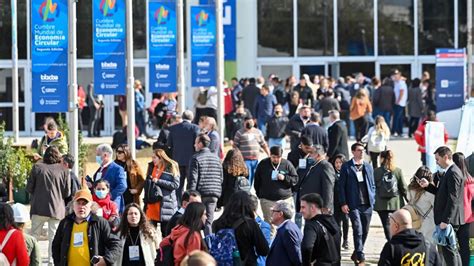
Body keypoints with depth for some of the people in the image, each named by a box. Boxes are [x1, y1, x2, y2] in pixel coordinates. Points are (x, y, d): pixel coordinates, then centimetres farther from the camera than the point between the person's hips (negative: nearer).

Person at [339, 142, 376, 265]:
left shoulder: (368, 167, 14)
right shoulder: (346, 167, -1)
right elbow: (341, 186, -2)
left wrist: (372, 200, 6)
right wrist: (343, 203, -9)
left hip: (367, 204, 5)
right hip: (354, 205, -5)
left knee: (365, 231, 8)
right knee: (358, 230, -14)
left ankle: (356, 254, 23)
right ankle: (360, 256, -13)